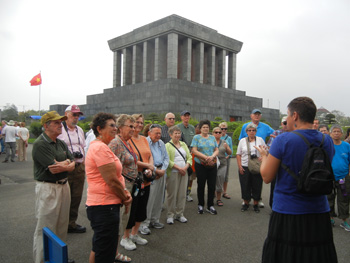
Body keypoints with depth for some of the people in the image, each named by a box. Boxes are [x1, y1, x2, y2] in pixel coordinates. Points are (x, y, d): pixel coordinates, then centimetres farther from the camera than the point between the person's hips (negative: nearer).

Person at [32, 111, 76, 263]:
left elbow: (73, 164, 7)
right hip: (48, 189, -8)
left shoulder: (61, 143, 11)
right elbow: (53, 168, -20)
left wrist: (65, 163, -13)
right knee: (45, 228, 2)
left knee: (62, 225, 18)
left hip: (64, 186, 8)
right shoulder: (40, 144, -14)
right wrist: (67, 164, -5)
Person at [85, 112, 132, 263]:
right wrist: (125, 199, -7)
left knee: (98, 249, 24)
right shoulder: (100, 147, -20)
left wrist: (125, 193, 1)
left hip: (101, 206, 11)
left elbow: (114, 177, 15)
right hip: (104, 207, -11)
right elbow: (112, 181, -22)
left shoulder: (100, 146, 15)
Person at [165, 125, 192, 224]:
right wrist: (178, 168, -16)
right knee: (172, 194, -1)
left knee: (182, 194, 7)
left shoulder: (183, 144, 17)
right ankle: (170, 215, 11)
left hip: (184, 172, 5)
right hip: (173, 173, -5)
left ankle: (179, 214, 19)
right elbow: (167, 160, -11)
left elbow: (189, 157, 12)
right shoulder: (167, 145, -1)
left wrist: (185, 167, -5)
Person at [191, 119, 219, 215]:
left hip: (212, 164, 3)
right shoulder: (196, 137, 2)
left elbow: (217, 150, 9)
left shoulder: (212, 137, 13)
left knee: (212, 185, 3)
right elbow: (194, 151, -9)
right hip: (200, 165, -3)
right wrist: (205, 157, -17)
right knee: (201, 185, 5)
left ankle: (210, 206, 16)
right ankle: (200, 205, 19)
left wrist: (212, 156, -13)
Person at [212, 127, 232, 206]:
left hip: (222, 165, 3)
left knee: (220, 182, 4)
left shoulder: (224, 142, 12)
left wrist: (226, 147, -6)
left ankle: (219, 199, 17)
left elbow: (230, 153, 13)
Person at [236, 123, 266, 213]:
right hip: (244, 167, 1)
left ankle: (256, 205, 18)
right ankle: (246, 204, 20)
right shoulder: (242, 141, 8)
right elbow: (238, 155, 6)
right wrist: (240, 166, -3)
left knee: (257, 186, 4)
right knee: (245, 186, 5)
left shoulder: (260, 140, 6)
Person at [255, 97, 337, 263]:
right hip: (319, 213, 5)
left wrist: (264, 156, 6)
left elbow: (267, 177, -12)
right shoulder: (327, 141, -1)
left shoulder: (283, 140, -16)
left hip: (287, 213, -4)